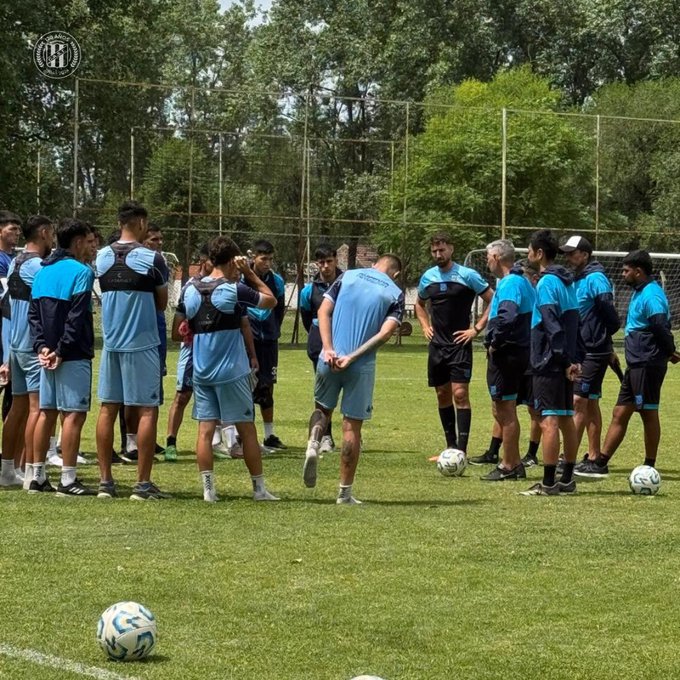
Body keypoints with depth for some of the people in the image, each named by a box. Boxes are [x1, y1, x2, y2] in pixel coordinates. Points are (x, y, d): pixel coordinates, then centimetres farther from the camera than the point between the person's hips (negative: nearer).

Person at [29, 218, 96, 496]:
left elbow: (33, 314, 10)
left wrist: (41, 346, 2)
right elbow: (76, 317, -17)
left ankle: (36, 475, 15)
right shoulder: (81, 271, -10)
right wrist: (62, 350, -14)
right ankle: (67, 480, -8)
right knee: (74, 414, -6)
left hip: (48, 354, 8)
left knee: (47, 412, 12)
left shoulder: (43, 272, 14)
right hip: (74, 356, -8)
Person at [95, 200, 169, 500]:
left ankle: (105, 481, 10)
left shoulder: (102, 257, 4)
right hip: (142, 343, -5)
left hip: (110, 341, 5)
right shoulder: (152, 259, -8)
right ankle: (143, 483, -1)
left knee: (108, 408, 8)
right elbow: (161, 304, 1)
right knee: (147, 410, 0)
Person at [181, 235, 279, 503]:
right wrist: (250, 273, 5)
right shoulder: (233, 290, -12)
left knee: (205, 429, 3)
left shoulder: (191, 290, 4)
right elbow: (271, 300, 0)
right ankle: (259, 488, 10)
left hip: (201, 372, 5)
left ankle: (208, 489, -2)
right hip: (231, 371, -4)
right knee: (247, 429, 4)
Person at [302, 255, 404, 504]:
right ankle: (345, 492, 10)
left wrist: (328, 349, -8)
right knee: (352, 427, 7)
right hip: (361, 366, -2)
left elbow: (324, 311, 0)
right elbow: (385, 333, -9)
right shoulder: (395, 294, 4)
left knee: (322, 408, 24)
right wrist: (352, 357, -12)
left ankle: (313, 444, -7)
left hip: (330, 359, 2)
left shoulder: (348, 276, 10)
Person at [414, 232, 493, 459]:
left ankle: (462, 449, -15)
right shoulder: (428, 277, 9)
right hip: (436, 345, 6)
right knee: (443, 395, 9)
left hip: (459, 345, -5)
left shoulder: (467, 276, -7)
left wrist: (476, 329, -9)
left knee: (460, 393, -13)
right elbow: (420, 304, 29)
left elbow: (493, 302, -4)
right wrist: (425, 326, 12)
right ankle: (451, 447, 18)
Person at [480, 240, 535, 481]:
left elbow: (507, 317, -32)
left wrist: (495, 342, -18)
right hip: (521, 351, 10)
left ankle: (510, 466, 3)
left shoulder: (509, 284, -16)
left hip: (506, 353, -10)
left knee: (505, 411, -2)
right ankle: (511, 463, 22)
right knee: (503, 410, 17)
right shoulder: (522, 281, 15)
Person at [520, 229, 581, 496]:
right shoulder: (567, 281, 15)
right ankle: (567, 480, 18)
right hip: (566, 362, 9)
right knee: (566, 419, 12)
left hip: (550, 363, -9)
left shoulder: (547, 282, -13)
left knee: (549, 421, -9)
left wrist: (564, 360, -18)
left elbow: (552, 326, -18)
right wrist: (574, 360, 15)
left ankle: (548, 484, -10)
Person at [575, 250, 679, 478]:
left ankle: (650, 467, 4)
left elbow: (661, 326, -23)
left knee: (648, 413, -3)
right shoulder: (639, 292, 16)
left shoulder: (651, 294, -16)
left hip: (648, 364, -10)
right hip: (636, 364, 10)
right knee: (620, 413, 9)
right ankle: (600, 463, 11)